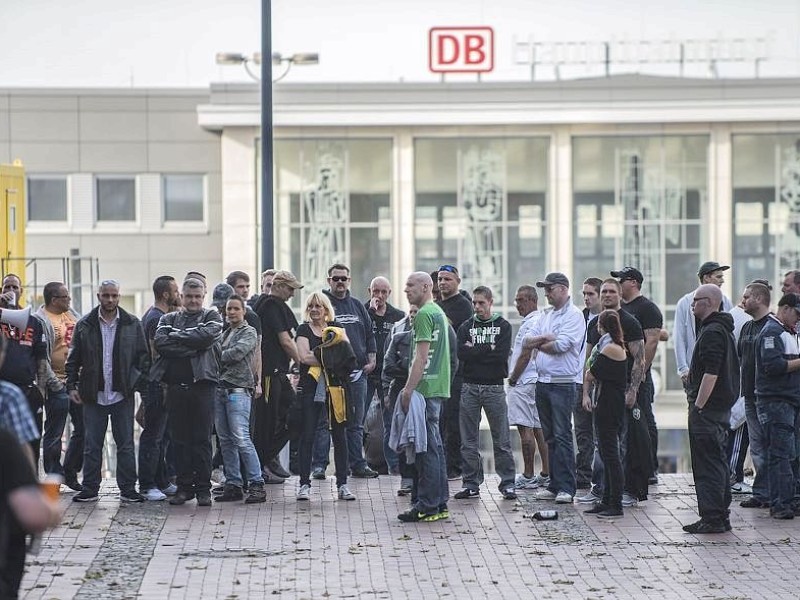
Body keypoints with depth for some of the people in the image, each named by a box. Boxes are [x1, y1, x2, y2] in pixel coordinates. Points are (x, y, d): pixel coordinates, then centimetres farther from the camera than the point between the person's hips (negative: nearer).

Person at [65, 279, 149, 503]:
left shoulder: (132, 324, 3)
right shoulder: (84, 325, 4)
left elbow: (143, 357, 5)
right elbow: (73, 359, 7)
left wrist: (139, 383, -4)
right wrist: (72, 386, -1)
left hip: (123, 394, 0)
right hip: (94, 396, 0)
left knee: (125, 445, 4)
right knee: (92, 445, 5)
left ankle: (128, 489, 10)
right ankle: (89, 489, 11)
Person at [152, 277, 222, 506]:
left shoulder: (212, 317, 10)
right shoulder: (169, 319, 15)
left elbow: (207, 336, -13)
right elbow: (160, 343, -4)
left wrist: (176, 336, -4)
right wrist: (192, 348, -11)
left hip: (202, 384, -2)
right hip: (176, 384, 2)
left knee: (202, 439, -1)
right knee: (179, 438, 4)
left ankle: (203, 488, 3)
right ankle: (184, 486, 11)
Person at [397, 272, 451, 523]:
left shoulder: (424, 314, -12)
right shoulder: (439, 312, 19)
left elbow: (422, 356, -18)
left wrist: (409, 389, -18)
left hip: (425, 389, -10)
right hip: (438, 388, 10)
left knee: (426, 448, -8)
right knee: (434, 446, 12)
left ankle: (427, 506, -8)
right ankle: (439, 504, 15)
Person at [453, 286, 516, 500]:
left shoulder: (503, 326, 4)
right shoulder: (466, 327, 10)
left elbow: (502, 355, -11)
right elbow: (461, 354, -6)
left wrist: (474, 351, -6)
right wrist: (488, 350, -10)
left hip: (494, 388, -2)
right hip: (470, 387, 2)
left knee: (501, 440, -1)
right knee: (469, 440, 4)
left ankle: (508, 483, 5)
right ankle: (471, 484, 11)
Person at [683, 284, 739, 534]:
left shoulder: (712, 333, -16)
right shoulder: (724, 330, 18)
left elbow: (711, 374, -23)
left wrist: (698, 406, -21)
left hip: (707, 408, -11)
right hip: (722, 408, 11)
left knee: (708, 464, -8)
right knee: (718, 463, 13)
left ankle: (712, 518, -8)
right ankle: (721, 517, 18)